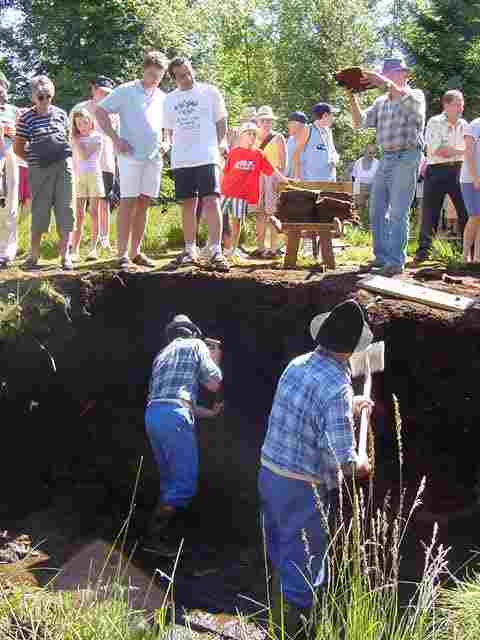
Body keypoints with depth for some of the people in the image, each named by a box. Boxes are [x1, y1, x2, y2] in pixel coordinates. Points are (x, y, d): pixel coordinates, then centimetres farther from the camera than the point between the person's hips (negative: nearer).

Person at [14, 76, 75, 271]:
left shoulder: (60, 114, 8)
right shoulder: (26, 118, -1)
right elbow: (18, 148, 3)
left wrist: (66, 157, 9)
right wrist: (33, 160, -3)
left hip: (63, 167, 3)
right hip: (39, 170, -3)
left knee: (65, 209, 0)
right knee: (39, 211, 0)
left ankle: (65, 255, 6)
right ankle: (34, 256, 11)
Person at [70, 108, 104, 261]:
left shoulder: (97, 137, 1)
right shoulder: (75, 140, 12)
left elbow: (85, 155, -11)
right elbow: (74, 161, 15)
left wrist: (75, 140, -6)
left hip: (94, 175, -2)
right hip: (79, 177, 2)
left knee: (94, 212, -2)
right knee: (79, 215, -3)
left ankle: (93, 248, 1)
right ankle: (75, 250, -6)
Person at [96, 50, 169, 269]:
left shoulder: (163, 98, 14)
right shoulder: (125, 91, -1)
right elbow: (100, 111, -2)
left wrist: (165, 143, 7)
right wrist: (116, 139, -9)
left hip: (154, 157, 5)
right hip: (130, 155, -5)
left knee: (143, 204, 7)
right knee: (128, 202, -8)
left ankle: (136, 252, 14)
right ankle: (123, 254, -8)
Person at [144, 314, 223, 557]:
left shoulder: (162, 354, 29)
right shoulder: (196, 345, 10)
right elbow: (213, 384, 8)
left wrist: (208, 412, 41)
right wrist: (215, 360, 28)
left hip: (152, 415, 8)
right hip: (174, 417, -8)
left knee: (170, 481, 19)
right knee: (184, 484, -3)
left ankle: (159, 533, 20)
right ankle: (153, 537, -3)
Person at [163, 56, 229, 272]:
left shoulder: (210, 92, 3)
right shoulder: (169, 100, 12)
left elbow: (221, 123, 7)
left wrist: (218, 145, -5)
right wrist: (176, 148, 8)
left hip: (207, 158, -4)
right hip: (181, 160, 4)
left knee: (211, 202, -15)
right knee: (187, 204, 8)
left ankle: (216, 252, -15)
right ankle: (190, 250, 16)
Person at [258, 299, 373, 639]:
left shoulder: (297, 364, -1)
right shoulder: (338, 386, -24)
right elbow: (343, 458, -26)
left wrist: (350, 407, 29)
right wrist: (361, 466, -3)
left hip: (269, 471, 8)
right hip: (303, 487, -8)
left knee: (279, 547, 24)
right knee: (304, 557, 10)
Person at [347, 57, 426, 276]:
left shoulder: (415, 95, -1)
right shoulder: (381, 102, 16)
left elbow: (414, 104, -26)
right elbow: (361, 122, 9)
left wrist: (387, 85, -31)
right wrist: (352, 97, -4)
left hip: (406, 157, -7)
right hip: (386, 158, 7)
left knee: (398, 213, -7)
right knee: (377, 211, 9)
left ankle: (396, 262, -3)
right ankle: (382, 257, 18)